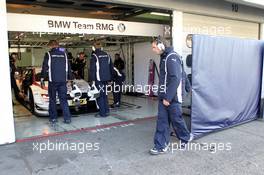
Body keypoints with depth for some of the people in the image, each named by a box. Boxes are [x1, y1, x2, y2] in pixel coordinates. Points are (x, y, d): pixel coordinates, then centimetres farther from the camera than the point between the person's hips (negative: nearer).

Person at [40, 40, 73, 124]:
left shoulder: (49, 54, -2)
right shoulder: (64, 54, 9)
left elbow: (45, 68, -3)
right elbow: (68, 68, 12)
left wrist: (42, 79, 3)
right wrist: (70, 78, 17)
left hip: (53, 81, -3)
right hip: (63, 81, 3)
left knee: (52, 100, 8)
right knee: (63, 100, 6)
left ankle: (53, 118, 12)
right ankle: (67, 118, 1)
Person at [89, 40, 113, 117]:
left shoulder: (94, 55, -8)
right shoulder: (107, 55, 12)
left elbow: (92, 68, -12)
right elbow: (111, 67, 17)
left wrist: (92, 79, -9)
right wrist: (110, 77, 21)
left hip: (99, 79, -6)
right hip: (106, 78, 6)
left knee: (100, 96, 0)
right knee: (105, 95, 16)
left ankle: (102, 113, 3)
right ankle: (106, 111, 21)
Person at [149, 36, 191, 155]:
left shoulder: (172, 57, -16)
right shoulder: (164, 57, 14)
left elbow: (175, 79, -24)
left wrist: (168, 98, -23)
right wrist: (162, 95, 14)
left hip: (172, 97, -8)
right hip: (163, 97, 8)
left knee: (176, 119, 7)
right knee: (162, 121, 7)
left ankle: (185, 138, 31)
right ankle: (161, 146, 14)